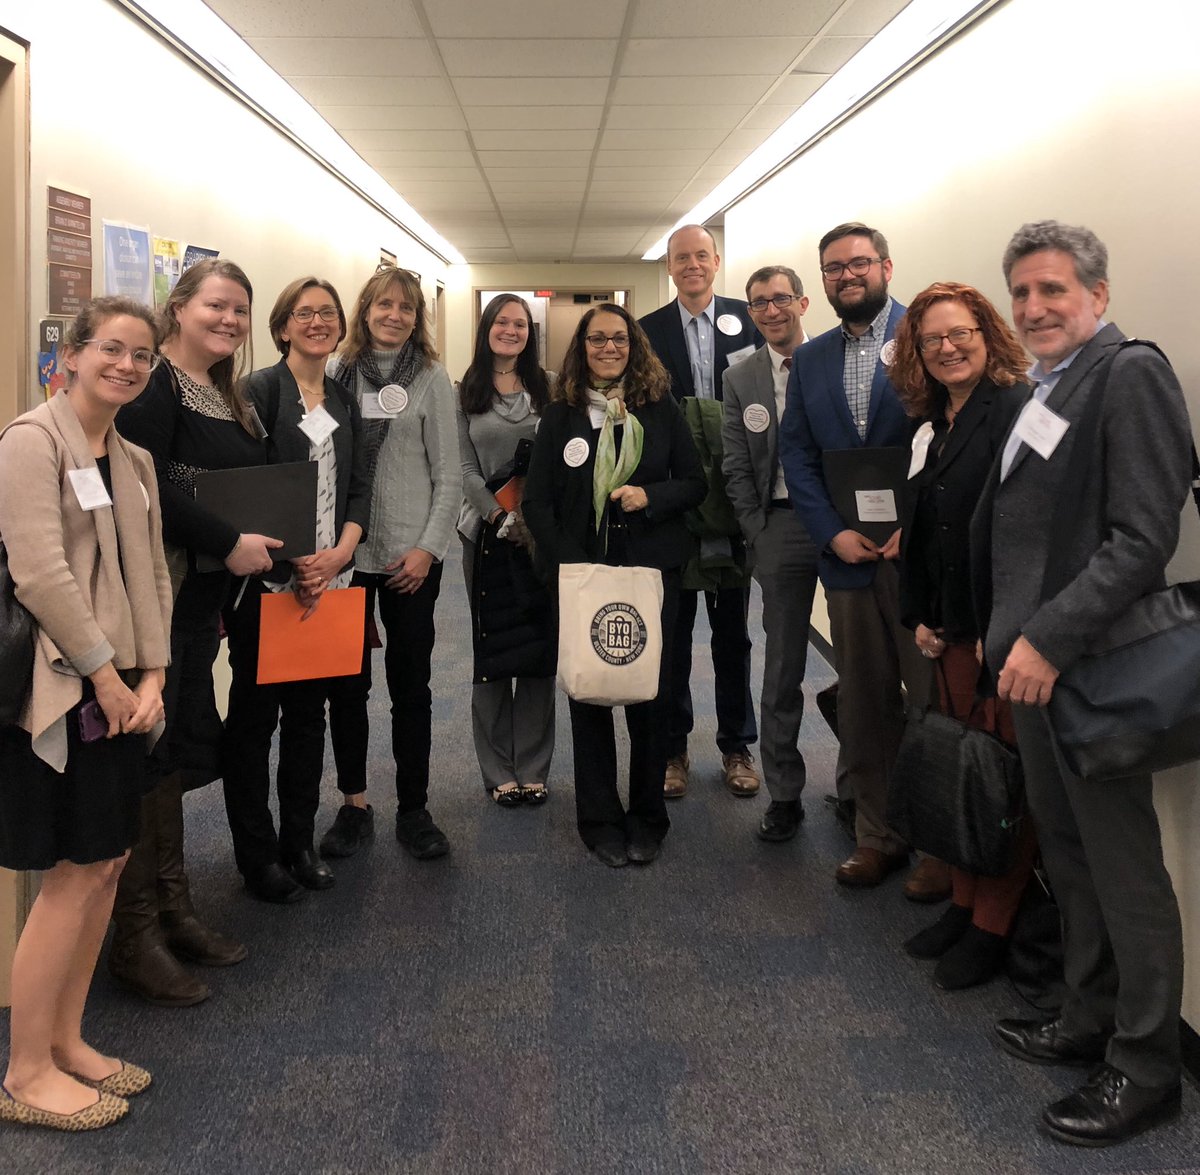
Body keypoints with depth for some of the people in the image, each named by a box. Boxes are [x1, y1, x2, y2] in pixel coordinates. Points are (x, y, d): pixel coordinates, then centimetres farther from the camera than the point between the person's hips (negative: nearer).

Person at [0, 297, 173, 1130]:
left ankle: (67, 1040, 25)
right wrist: (106, 676, -15)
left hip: (118, 689, 8)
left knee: (109, 861, 10)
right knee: (74, 873, -3)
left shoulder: (135, 460, 14)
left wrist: (152, 677, 0)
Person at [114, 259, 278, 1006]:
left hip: (203, 599, 8)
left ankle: (173, 908, 25)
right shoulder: (155, 384, -9)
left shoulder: (230, 397, 17)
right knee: (144, 754, -3)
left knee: (179, 750, 14)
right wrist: (228, 543, -19)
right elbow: (146, 486, -21)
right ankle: (135, 936, 7)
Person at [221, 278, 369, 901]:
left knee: (309, 711, 12)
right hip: (267, 581, -6)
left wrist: (339, 553, -8)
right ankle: (256, 852, 14)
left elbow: (357, 488, 9)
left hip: (328, 578, 6)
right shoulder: (259, 391, -5)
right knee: (254, 713, 3)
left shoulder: (345, 402, 13)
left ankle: (300, 842, 24)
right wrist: (294, 561, -17)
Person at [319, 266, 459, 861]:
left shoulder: (431, 377, 1)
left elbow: (449, 476, 0)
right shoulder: (335, 372, 5)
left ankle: (414, 809, 18)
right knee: (346, 681, 8)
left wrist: (428, 547, -8)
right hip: (343, 549, 2)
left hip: (410, 555, -1)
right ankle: (353, 804, 22)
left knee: (410, 683, 7)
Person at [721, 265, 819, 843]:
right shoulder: (741, 378, 9)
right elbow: (736, 469, 7)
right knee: (783, 669, 5)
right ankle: (784, 795, 16)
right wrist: (760, 536, -2)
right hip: (782, 527, 1)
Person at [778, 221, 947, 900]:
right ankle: (879, 835, 23)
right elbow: (796, 455, 10)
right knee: (864, 704, 11)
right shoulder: (811, 359, 14)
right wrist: (834, 533, -4)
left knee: (936, 699, 3)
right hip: (850, 556, 5)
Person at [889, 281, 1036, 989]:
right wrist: (920, 616, 10)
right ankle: (964, 901, 27)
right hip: (951, 632, 8)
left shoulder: (1019, 409, -12)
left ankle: (995, 926, 14)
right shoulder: (931, 428, 14)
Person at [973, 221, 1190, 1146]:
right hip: (1031, 659, 9)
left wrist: (1049, 639, -23)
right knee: (1069, 852, 18)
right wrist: (1000, 633, 10)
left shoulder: (1130, 374, -12)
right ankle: (1090, 1020, 33)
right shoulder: (1041, 389, 15)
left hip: (1089, 663, -9)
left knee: (1123, 864, 3)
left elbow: (1144, 539, -20)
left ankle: (1146, 1065, 17)